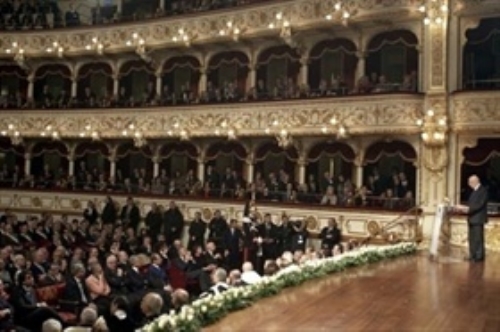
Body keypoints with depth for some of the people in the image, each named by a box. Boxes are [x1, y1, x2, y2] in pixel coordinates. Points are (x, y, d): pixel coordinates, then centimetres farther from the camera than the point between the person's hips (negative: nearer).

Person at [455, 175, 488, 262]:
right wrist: (463, 208, 3)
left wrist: (468, 209, -25)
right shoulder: (474, 191, 18)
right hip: (472, 219, 9)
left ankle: (479, 256, -2)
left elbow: (480, 204, -19)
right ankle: (473, 256, 13)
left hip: (478, 218, -9)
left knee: (478, 238, -6)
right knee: (472, 238, 9)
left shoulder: (483, 190, -9)